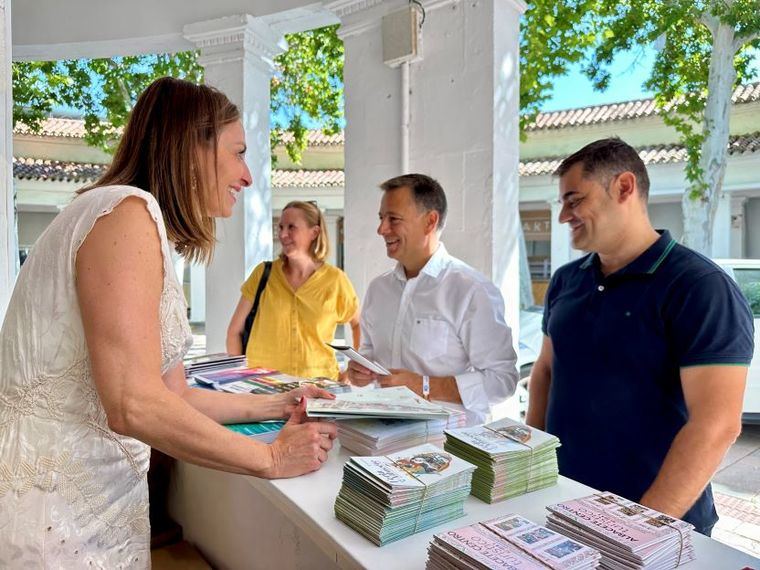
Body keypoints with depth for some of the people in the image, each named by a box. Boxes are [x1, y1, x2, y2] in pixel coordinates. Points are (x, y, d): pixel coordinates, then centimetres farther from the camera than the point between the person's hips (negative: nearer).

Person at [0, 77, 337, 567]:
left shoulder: (152, 230, 10)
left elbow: (173, 394, 10)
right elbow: (134, 406, -27)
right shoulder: (126, 212, -19)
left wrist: (274, 406, 15)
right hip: (51, 515, -8)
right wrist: (271, 458, -16)